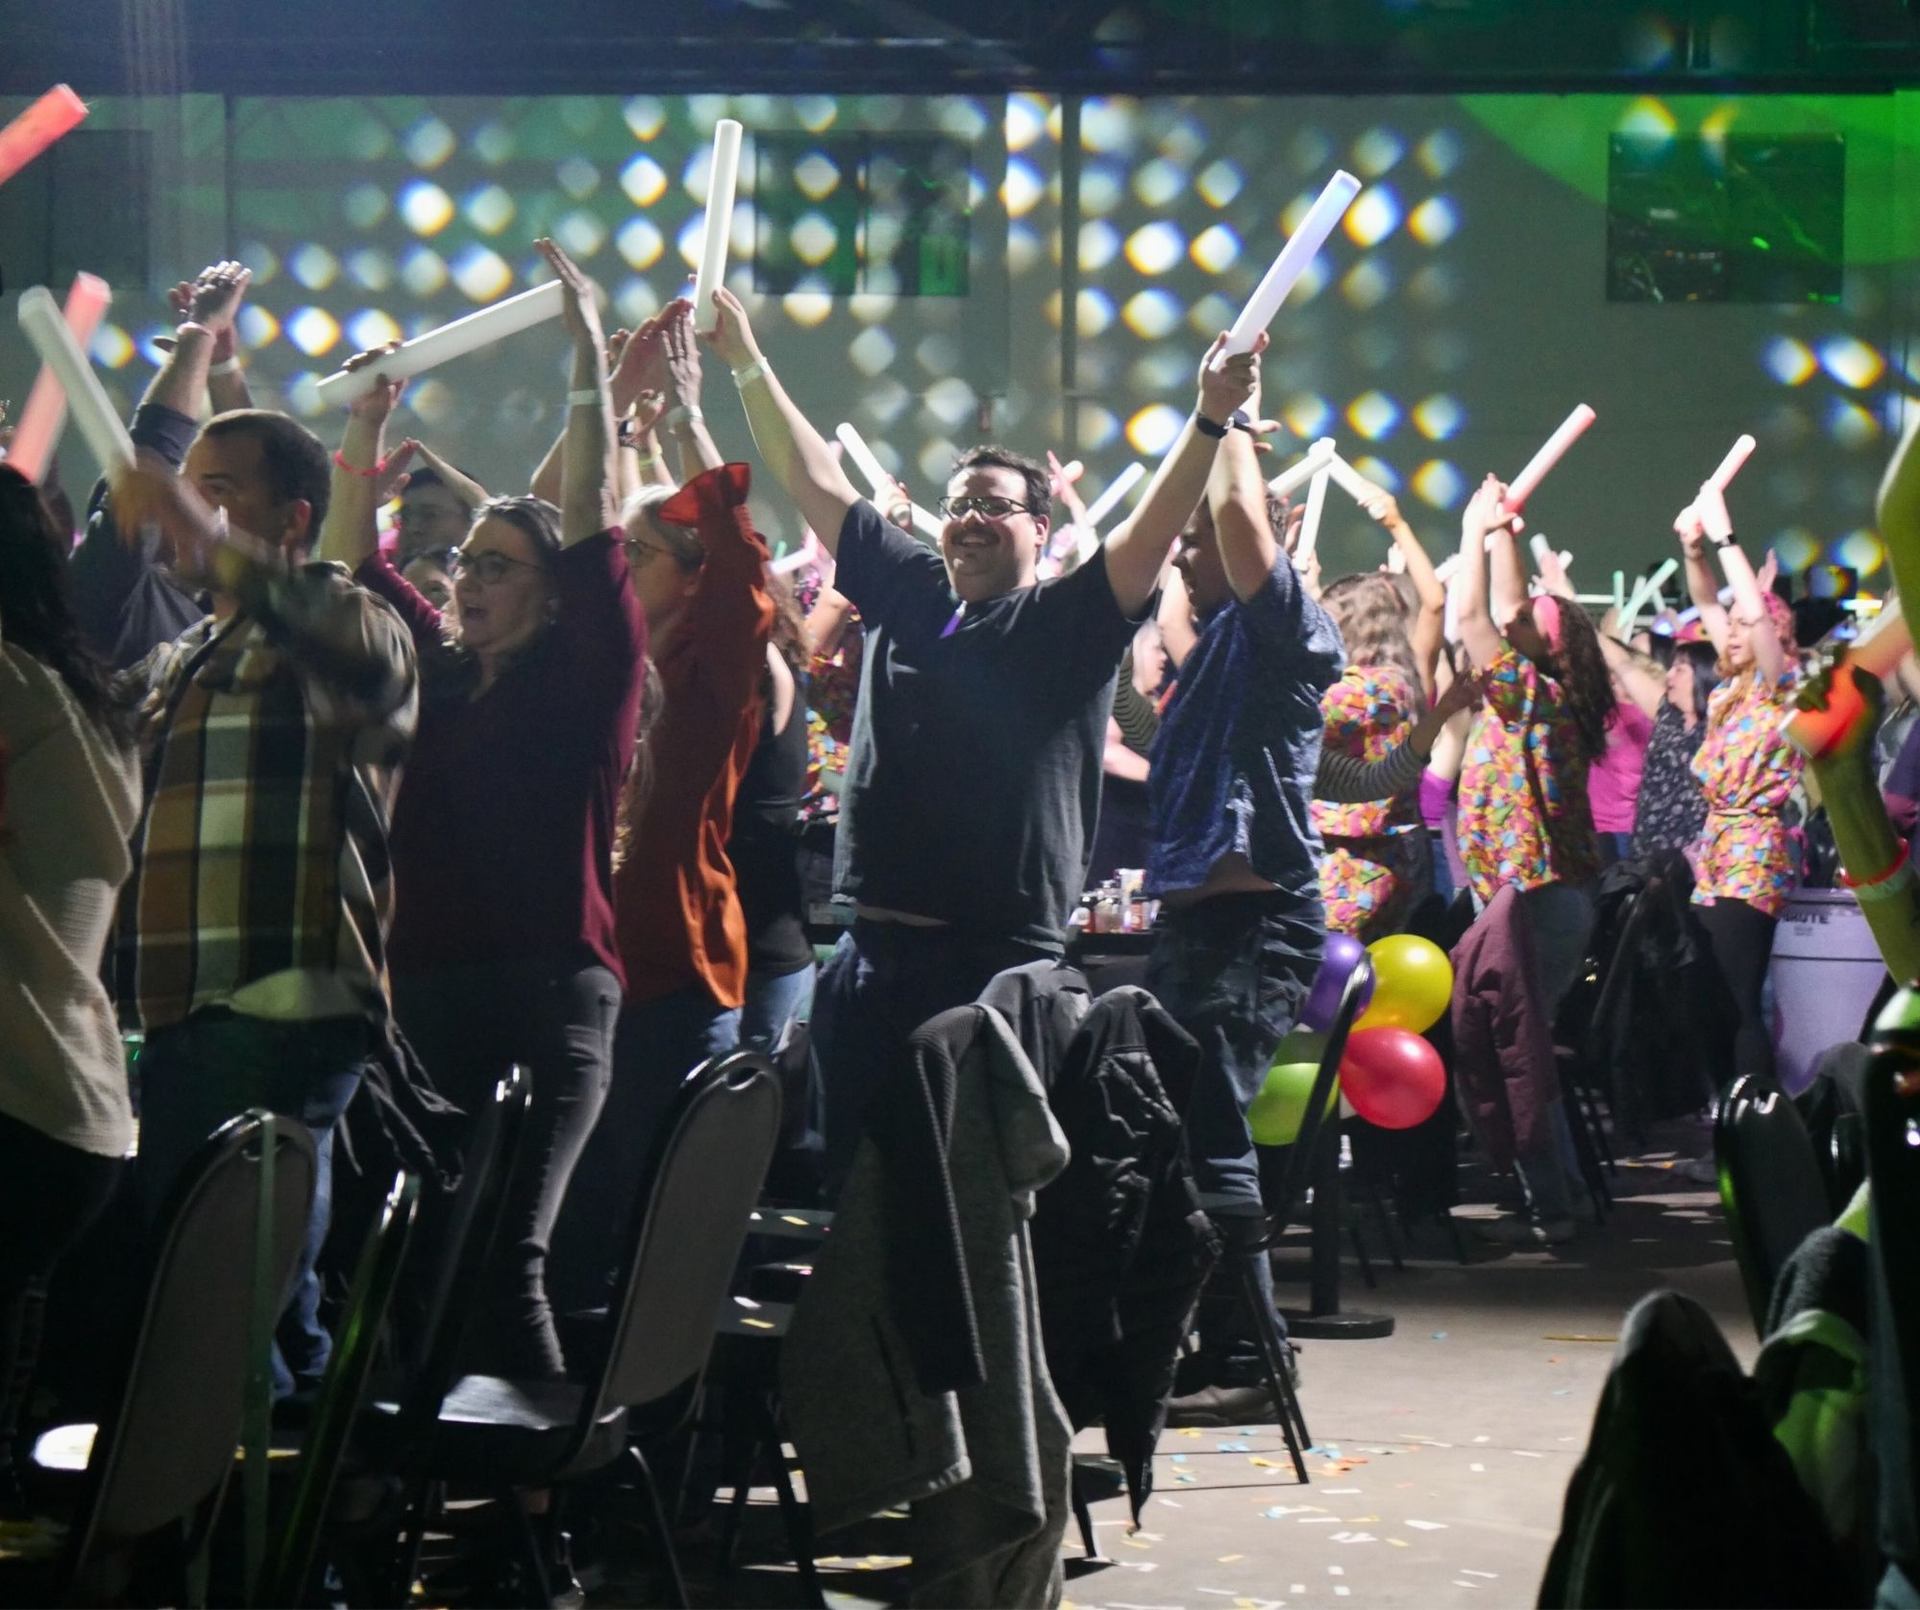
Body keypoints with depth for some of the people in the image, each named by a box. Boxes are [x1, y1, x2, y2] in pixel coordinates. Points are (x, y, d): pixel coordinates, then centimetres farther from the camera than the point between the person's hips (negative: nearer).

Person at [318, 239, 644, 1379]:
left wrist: (590, 355, -7)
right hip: (435, 981, 6)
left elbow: (592, 522, -7)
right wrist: (366, 433, 14)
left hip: (555, 989, -6)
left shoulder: (587, 677, 1)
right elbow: (353, 562, 21)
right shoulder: (443, 674, 16)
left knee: (508, 1250, -16)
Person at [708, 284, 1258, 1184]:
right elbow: (817, 485, 21)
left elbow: (1151, 534, -12)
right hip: (875, 953, 5)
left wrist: (1210, 420, -27)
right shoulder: (908, 597, 16)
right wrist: (747, 363, 22)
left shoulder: (1068, 626, 2)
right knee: (853, 1172, 6)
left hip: (1004, 962, -5)